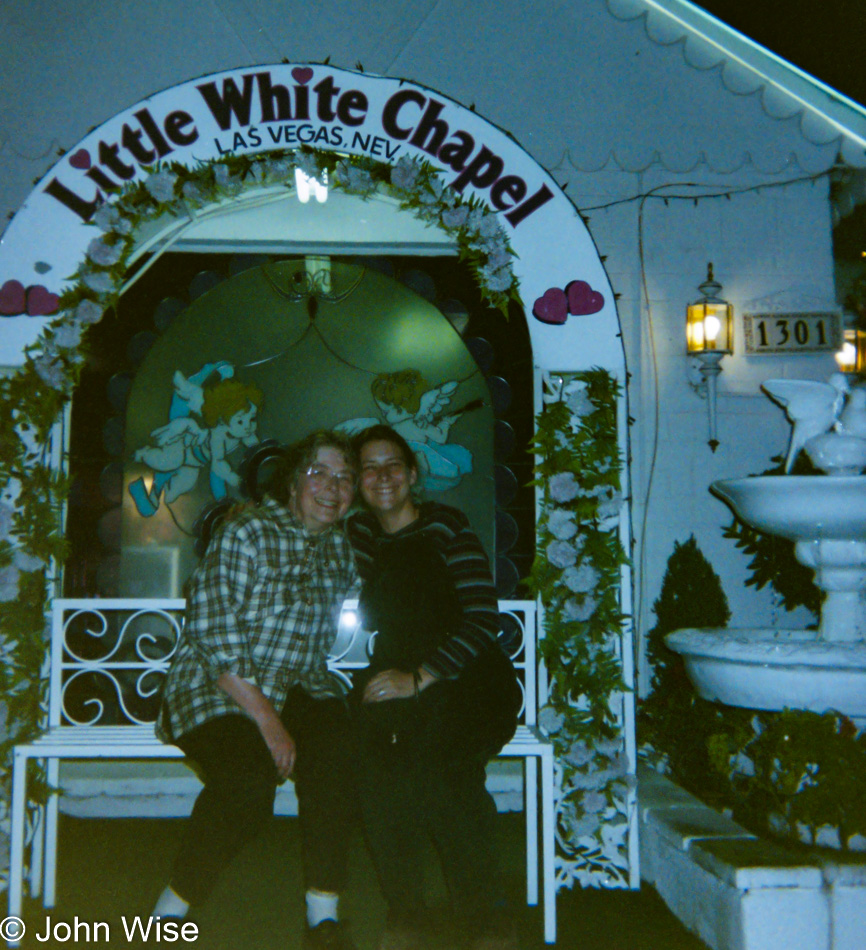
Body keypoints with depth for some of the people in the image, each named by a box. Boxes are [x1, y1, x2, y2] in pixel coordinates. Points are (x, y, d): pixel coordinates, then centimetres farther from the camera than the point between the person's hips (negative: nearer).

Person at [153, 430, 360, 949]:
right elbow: (213, 634, -16)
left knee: (336, 747, -27)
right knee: (249, 779, -30)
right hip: (219, 692, -4)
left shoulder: (342, 547, 9)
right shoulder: (246, 532, -10)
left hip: (300, 690, 5)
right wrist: (266, 718, -20)